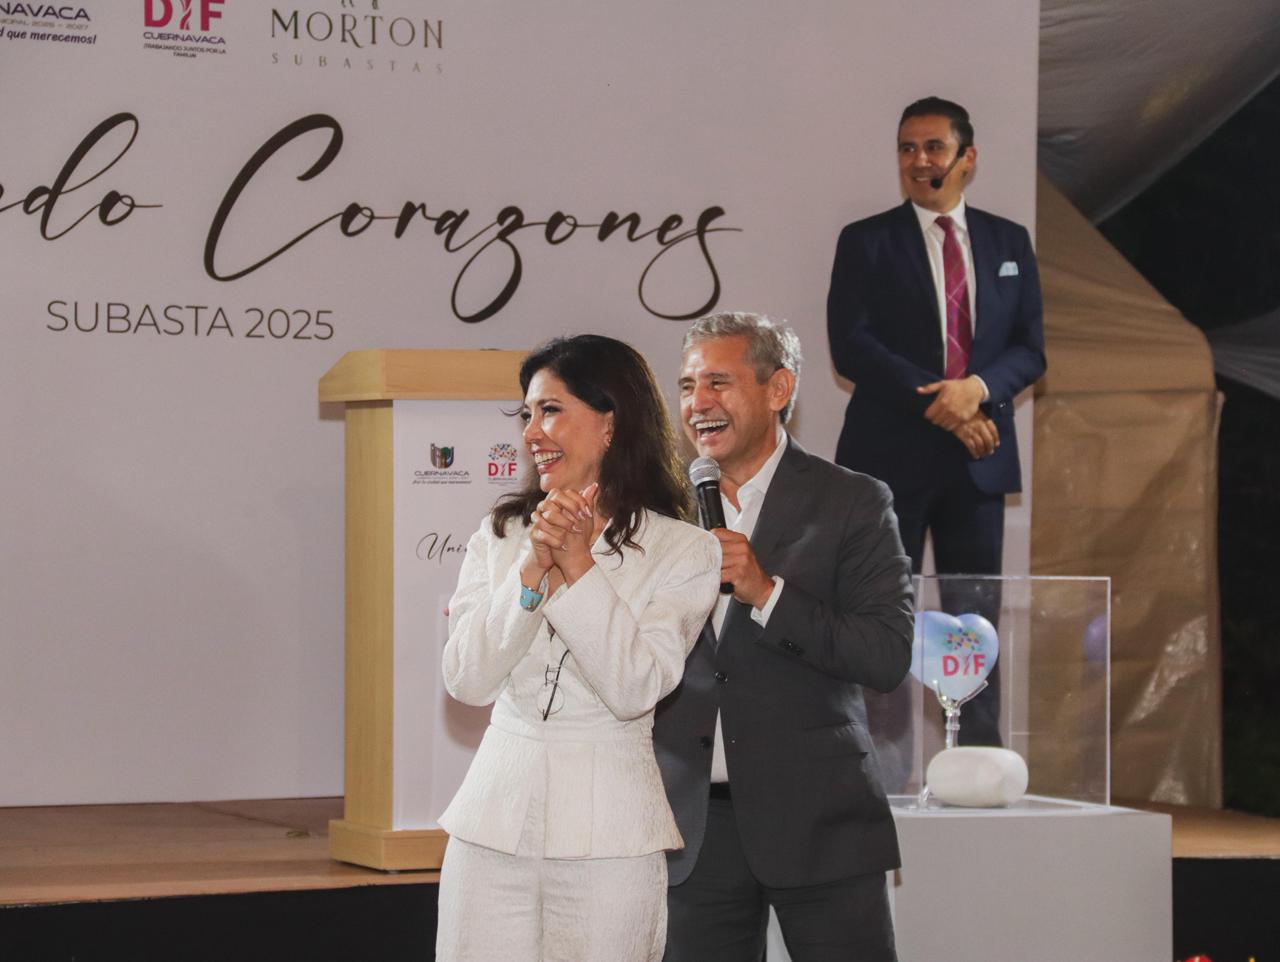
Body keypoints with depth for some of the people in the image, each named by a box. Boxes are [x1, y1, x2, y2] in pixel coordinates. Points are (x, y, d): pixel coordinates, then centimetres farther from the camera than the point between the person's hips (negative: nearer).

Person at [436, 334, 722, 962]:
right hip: (493, 825, 3)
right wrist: (533, 570, -12)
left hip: (607, 837, -3)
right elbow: (466, 680, -2)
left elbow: (635, 689, -12)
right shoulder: (500, 536, 10)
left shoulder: (683, 551, 0)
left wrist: (578, 566, -15)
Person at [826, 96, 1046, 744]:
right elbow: (850, 346, -7)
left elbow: (1030, 348, 8)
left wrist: (978, 388, -13)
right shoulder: (866, 242, 2)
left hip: (979, 454, 3)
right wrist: (936, 404, -15)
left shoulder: (1009, 242, 12)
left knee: (977, 618, 5)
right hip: (891, 456, -3)